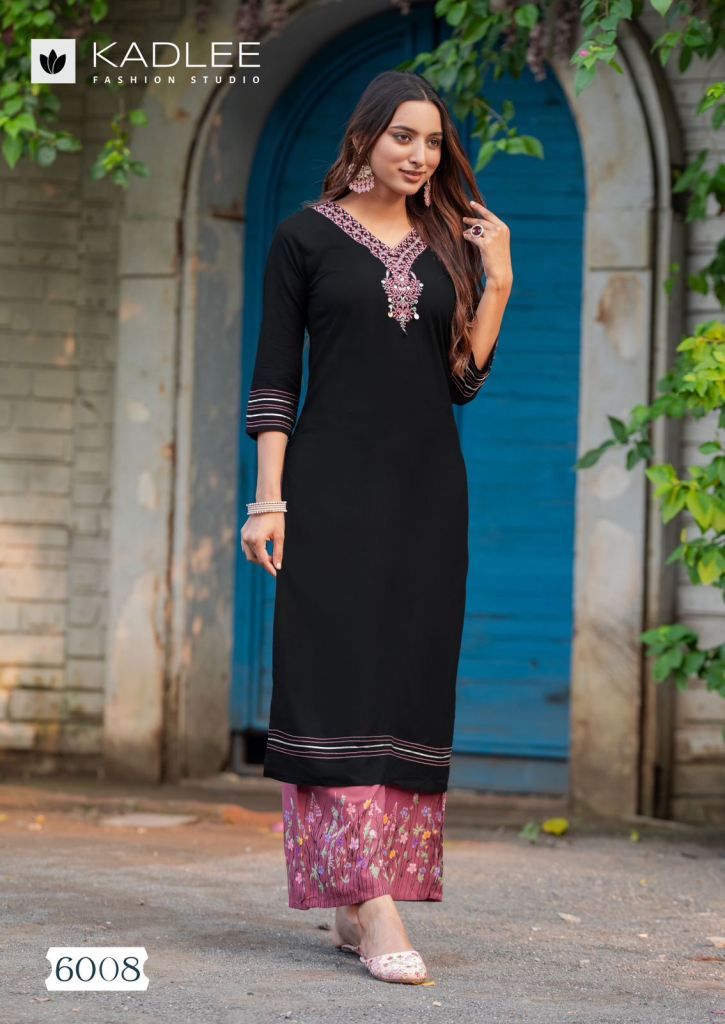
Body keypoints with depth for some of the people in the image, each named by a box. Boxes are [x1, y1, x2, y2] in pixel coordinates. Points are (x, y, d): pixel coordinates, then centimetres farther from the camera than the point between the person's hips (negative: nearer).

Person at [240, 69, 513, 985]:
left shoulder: (449, 246, 12)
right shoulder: (306, 237, 2)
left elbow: (463, 380, 10)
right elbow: (275, 374, 0)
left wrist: (497, 286, 0)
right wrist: (269, 497, -8)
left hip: (426, 488, 4)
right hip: (335, 485, -4)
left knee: (411, 683, 1)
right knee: (340, 677, -11)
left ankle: (354, 902, 5)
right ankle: (374, 907, -16)